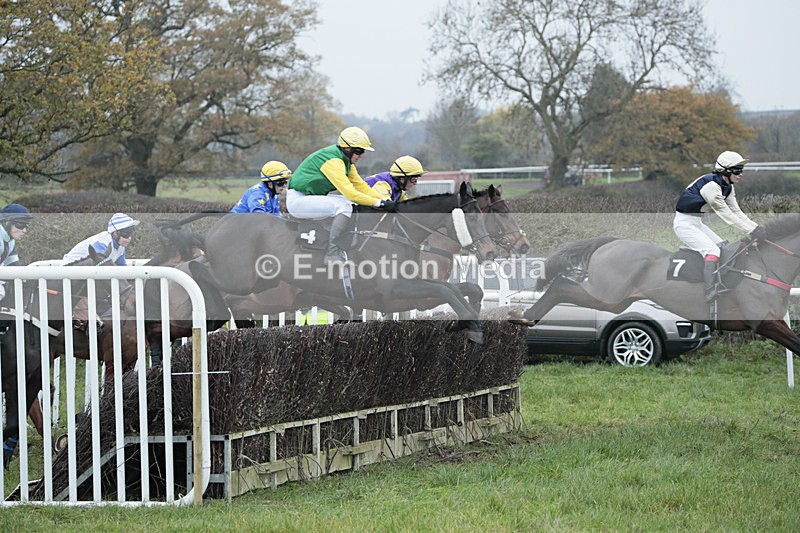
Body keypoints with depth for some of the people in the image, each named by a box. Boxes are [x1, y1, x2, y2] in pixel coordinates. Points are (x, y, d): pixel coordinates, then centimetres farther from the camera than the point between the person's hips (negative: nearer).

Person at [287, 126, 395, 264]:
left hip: (312, 198, 10)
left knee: (352, 205, 5)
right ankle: (332, 255, -23)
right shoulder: (333, 161, -23)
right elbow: (350, 193, -29)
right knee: (344, 206, -25)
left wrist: (385, 200, -4)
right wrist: (379, 203, -27)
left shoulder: (345, 160, 9)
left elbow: (361, 185, 9)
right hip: (297, 200, -10)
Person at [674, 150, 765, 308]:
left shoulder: (727, 187, 6)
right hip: (685, 224, -10)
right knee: (712, 251, -25)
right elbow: (726, 215, -26)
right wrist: (752, 231, -26)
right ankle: (710, 291, -32)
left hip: (697, 223, 10)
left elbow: (736, 212, 6)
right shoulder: (711, 185, -24)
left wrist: (757, 228, -7)